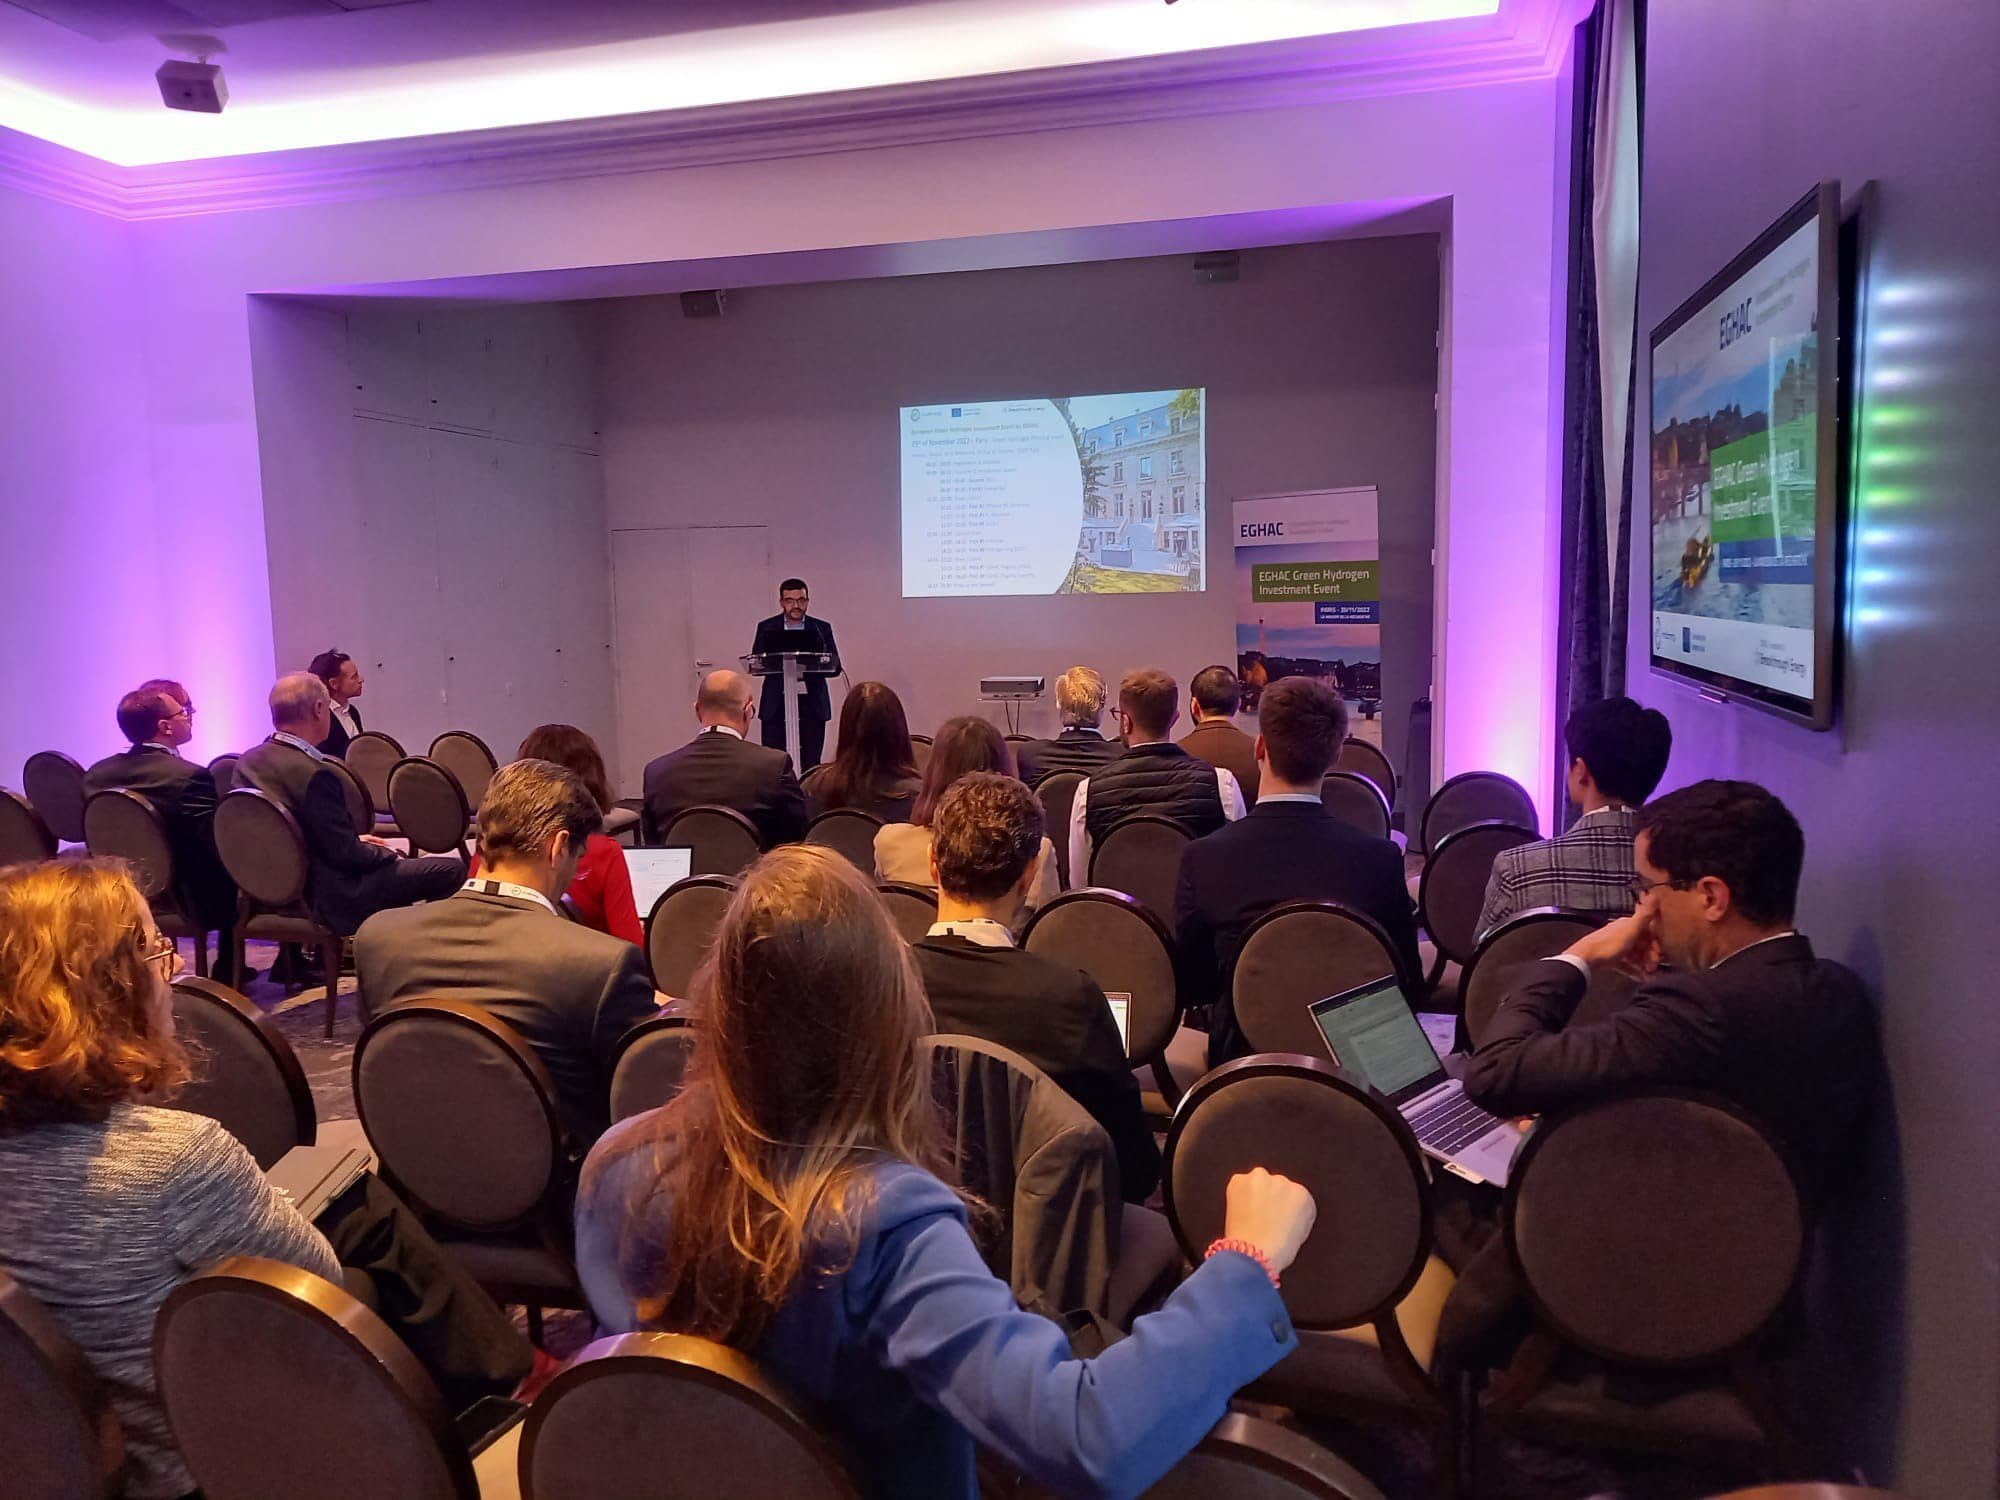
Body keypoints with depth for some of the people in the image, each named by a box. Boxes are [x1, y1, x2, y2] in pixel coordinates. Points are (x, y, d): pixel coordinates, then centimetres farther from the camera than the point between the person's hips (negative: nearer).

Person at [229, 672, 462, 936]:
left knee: (391, 856, 31)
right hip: (331, 900, -10)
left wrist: (357, 842, 14)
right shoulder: (314, 774, -27)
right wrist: (387, 854, -3)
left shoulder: (247, 761, 0)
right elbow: (346, 854, -22)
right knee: (451, 870, -8)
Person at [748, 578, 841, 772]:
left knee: (811, 764, 1)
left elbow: (835, 667, 3)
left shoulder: (822, 628, 6)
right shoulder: (766, 627, 7)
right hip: (776, 704, 0)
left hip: (812, 704, 0)